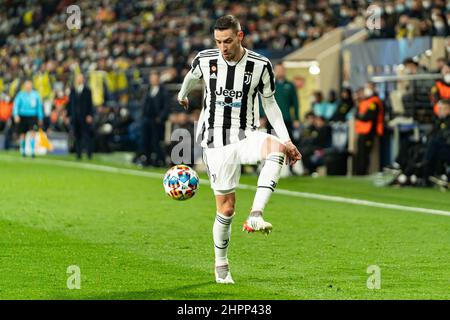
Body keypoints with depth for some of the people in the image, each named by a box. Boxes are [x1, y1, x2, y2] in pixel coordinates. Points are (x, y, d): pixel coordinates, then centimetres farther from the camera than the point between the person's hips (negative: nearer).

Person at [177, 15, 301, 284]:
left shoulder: (260, 65, -5)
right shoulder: (205, 60, -3)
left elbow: (270, 103, 6)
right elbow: (191, 78, 21)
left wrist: (287, 140, -1)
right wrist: (182, 96, 43)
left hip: (247, 136, 0)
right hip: (216, 141, 0)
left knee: (278, 148, -36)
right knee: (226, 207, -2)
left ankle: (256, 214, -40)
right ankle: (221, 266, 18)